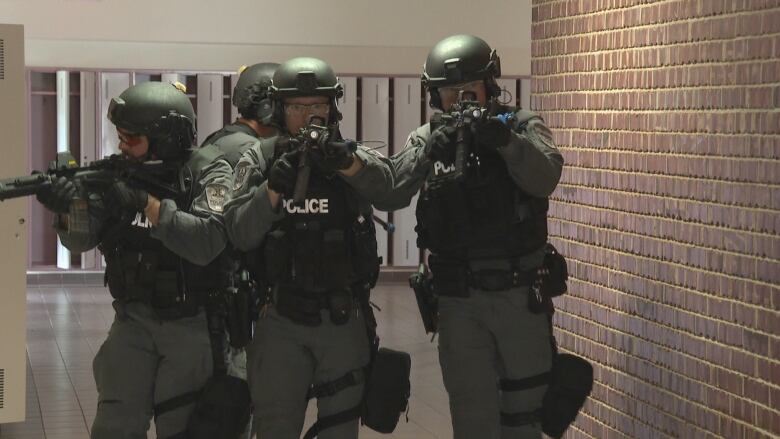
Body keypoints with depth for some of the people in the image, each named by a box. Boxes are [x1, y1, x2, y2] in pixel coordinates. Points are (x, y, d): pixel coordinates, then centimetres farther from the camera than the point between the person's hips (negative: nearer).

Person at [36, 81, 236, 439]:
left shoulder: (207, 172, -11)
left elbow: (206, 242, -25)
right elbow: (81, 239, -4)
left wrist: (144, 202, -28)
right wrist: (68, 207, -25)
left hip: (192, 323, -3)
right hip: (134, 319, 3)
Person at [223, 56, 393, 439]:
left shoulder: (352, 156, 1)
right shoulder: (259, 160, 2)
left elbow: (380, 182, -23)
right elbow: (240, 234, -9)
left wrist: (343, 159, -44)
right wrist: (273, 188, -26)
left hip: (345, 320, 1)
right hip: (281, 322, -1)